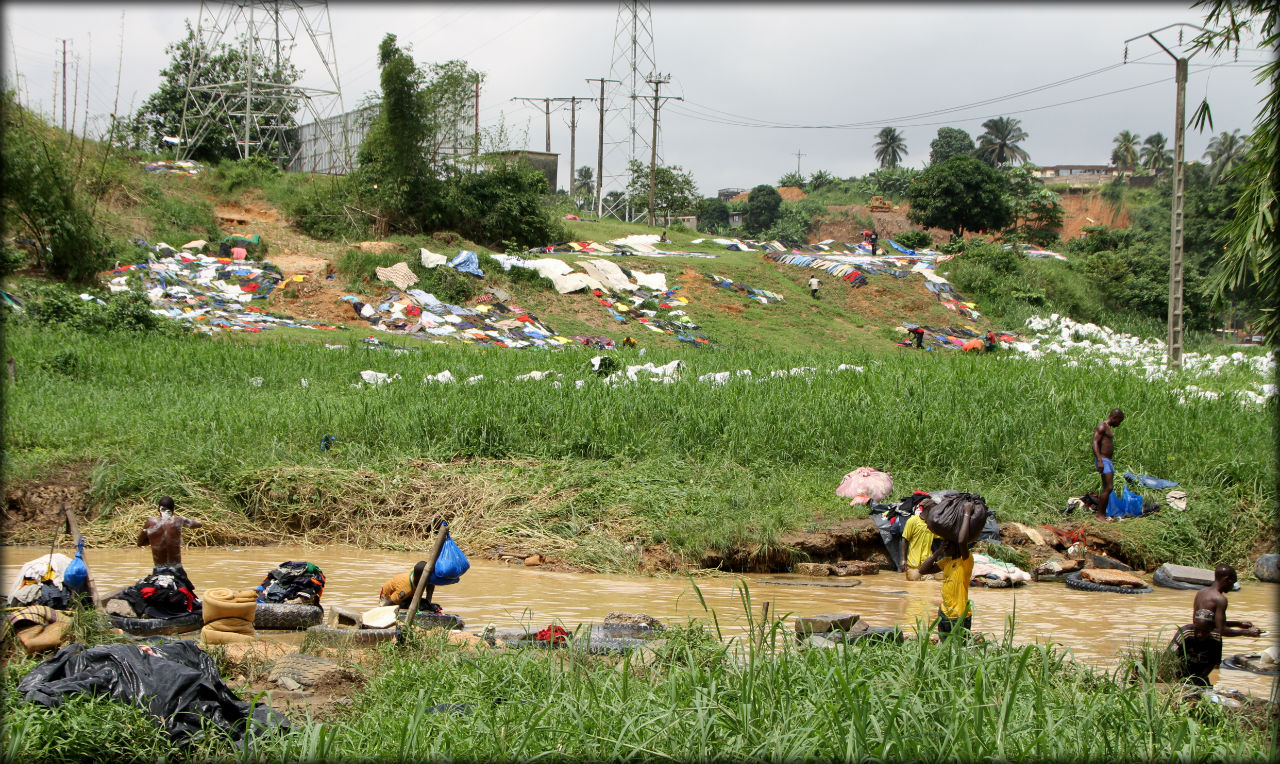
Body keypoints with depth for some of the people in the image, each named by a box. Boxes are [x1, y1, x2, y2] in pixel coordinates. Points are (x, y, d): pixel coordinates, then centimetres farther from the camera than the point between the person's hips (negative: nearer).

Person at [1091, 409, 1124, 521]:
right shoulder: (1102, 427, -9)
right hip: (1103, 461, -10)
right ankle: (1098, 514, -11)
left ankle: (1103, 515, 11)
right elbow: (1095, 443, -19)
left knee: (1107, 489, 9)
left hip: (1108, 461, 10)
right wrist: (1100, 460, -28)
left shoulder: (1109, 428, 21)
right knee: (1108, 488, -15)